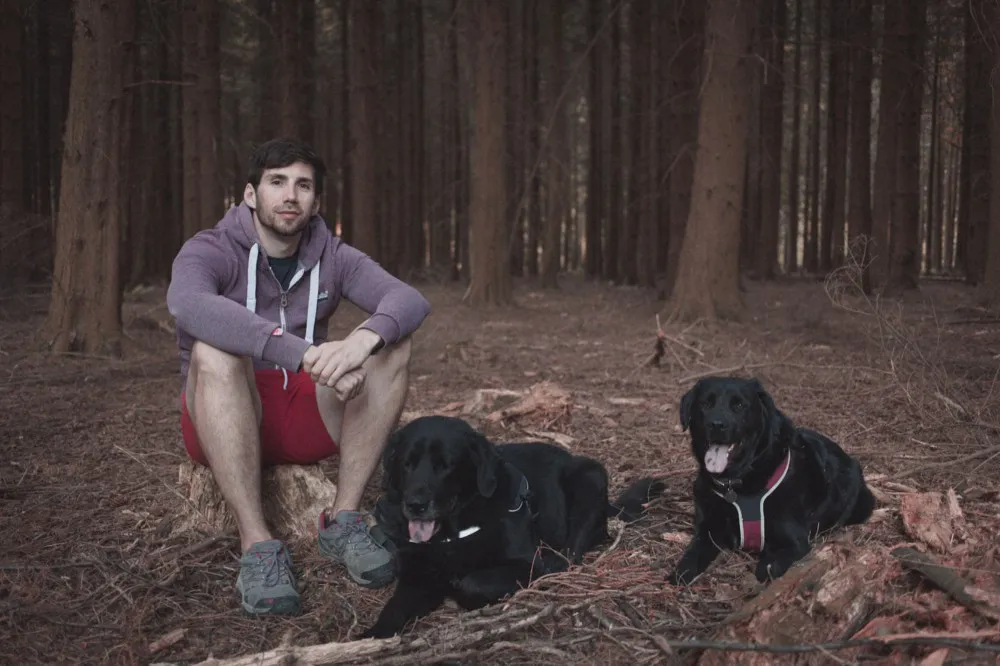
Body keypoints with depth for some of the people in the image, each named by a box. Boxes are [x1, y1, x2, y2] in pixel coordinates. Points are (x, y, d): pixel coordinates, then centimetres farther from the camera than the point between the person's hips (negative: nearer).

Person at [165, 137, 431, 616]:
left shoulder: (332, 257, 3)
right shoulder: (210, 251, -9)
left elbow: (410, 300, -15)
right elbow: (188, 304, -34)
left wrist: (366, 338, -40)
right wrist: (303, 353, -45)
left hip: (305, 420, 4)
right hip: (223, 424, -3)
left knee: (391, 343, -16)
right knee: (214, 350, -34)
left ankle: (344, 520, -20)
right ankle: (257, 544, -36)